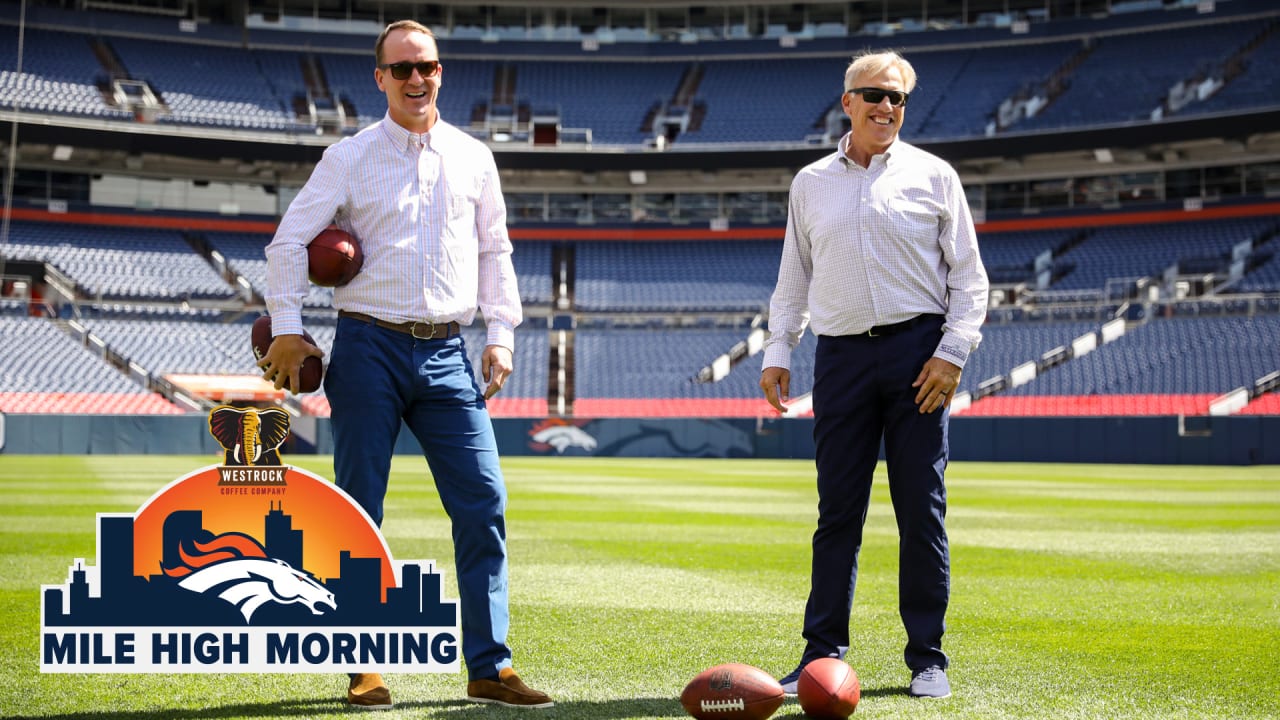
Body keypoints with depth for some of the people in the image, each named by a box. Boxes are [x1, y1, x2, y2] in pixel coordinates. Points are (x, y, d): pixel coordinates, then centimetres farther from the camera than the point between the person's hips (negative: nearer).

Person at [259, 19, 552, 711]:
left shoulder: (473, 158, 12)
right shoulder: (350, 157, 3)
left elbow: (494, 249, 19)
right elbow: (289, 240, 4)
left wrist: (500, 333, 10)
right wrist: (286, 329, -4)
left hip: (447, 355, 3)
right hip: (369, 349, -2)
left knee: (484, 504, -4)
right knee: (358, 511, -1)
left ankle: (488, 667, 2)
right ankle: (365, 669, 8)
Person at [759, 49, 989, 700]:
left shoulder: (932, 176, 6)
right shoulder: (810, 183, 14)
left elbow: (968, 277, 5)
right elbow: (793, 278, 18)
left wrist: (952, 354, -6)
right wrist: (777, 353, 8)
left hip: (916, 351, -2)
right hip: (840, 355, 2)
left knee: (921, 511, -1)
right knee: (837, 511, 2)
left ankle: (927, 657, 8)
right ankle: (822, 654, 8)